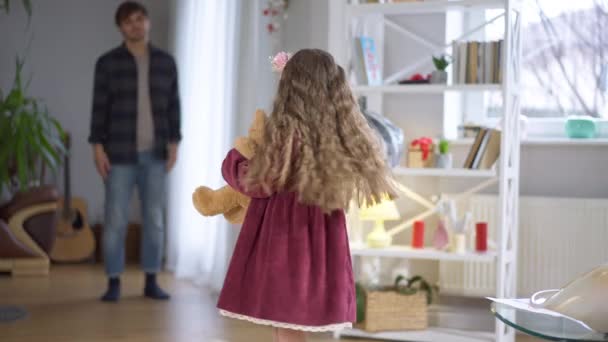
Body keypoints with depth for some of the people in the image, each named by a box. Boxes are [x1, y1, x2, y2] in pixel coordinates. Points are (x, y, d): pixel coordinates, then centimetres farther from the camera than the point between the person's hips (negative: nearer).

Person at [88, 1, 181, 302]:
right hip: (120, 154, -2)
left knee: (154, 219, 5)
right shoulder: (108, 62, -2)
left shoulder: (165, 62, 6)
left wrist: (173, 144, 0)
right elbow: (100, 108, -3)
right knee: (115, 220, -1)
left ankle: (151, 282, 13)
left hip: (155, 154, 3)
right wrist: (98, 148, -9)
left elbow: (173, 106, 7)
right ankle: (113, 283, 9)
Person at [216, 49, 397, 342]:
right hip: (319, 243, 6)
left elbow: (257, 182, -12)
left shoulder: (285, 129, -15)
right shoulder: (343, 133, 1)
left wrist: (233, 158, 7)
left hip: (282, 239, -6)